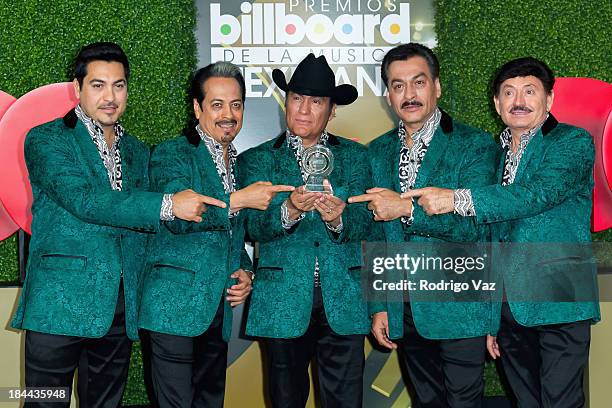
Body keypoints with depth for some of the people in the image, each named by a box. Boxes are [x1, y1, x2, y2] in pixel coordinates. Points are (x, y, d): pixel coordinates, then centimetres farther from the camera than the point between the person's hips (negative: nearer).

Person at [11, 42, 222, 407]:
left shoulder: (137, 152, 17)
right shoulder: (46, 140, -2)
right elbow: (84, 200, -18)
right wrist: (168, 205, -23)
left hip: (121, 310, 5)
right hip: (62, 306, -5)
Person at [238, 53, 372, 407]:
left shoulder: (355, 156, 10)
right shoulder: (257, 159, 8)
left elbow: (365, 224, -2)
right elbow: (255, 227, -5)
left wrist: (339, 218, -24)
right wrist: (289, 210, -25)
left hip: (343, 301, 0)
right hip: (283, 301, 0)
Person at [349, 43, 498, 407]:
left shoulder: (476, 145, -7)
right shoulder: (378, 152, 8)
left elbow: (475, 226, -17)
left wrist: (407, 208, -25)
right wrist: (380, 306, 6)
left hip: (459, 310, -4)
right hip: (404, 312, 5)